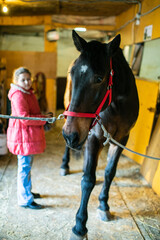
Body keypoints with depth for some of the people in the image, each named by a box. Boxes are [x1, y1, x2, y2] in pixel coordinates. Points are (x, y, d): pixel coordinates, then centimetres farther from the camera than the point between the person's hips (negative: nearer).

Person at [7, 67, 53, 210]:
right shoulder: (18, 96, -18)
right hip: (23, 136, -10)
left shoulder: (28, 93, 15)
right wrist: (45, 119, -19)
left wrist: (45, 116, 6)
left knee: (27, 165, 21)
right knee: (25, 166, -2)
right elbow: (25, 118, -24)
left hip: (30, 135, 10)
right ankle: (25, 199, 9)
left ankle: (27, 192, 38)